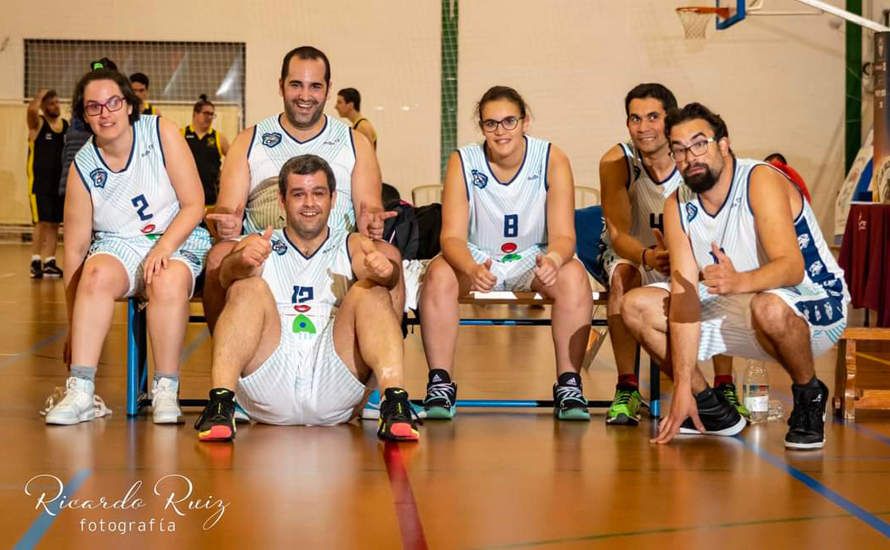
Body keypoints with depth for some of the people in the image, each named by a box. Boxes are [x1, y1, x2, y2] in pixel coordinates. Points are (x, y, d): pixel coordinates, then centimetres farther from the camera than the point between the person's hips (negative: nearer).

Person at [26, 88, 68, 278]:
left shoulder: (67, 125, 11)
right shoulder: (38, 123, -4)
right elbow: (31, 109, -26)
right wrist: (40, 94, -11)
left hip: (59, 180, 5)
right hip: (39, 180, -5)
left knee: (54, 223, 7)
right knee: (42, 222, -10)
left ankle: (50, 263, 12)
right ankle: (35, 262, -7)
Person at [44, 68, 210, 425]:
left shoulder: (161, 133, -6)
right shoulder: (83, 167, -3)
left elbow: (194, 205, -6)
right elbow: (75, 247, 0)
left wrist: (162, 249, -22)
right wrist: (74, 325, 0)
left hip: (178, 241, -1)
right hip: (119, 245, 1)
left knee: (169, 281, -36)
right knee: (98, 273, -33)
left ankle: (165, 392, -23)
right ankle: (80, 393, -34)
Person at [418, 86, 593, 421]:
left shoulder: (552, 160, -13)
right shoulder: (462, 162, -12)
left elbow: (563, 235, -17)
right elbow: (452, 236, -18)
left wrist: (554, 259, -43)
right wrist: (472, 269, -42)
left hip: (533, 260, 0)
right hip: (477, 258, 0)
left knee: (573, 276, -31)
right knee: (440, 274, -31)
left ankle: (569, 385, -22)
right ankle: (440, 385, -23)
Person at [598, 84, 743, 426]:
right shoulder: (616, 162, -17)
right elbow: (618, 232, -24)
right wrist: (647, 257, -47)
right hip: (630, 254, -1)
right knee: (623, 274, -35)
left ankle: (724, 387, -22)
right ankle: (626, 389, -29)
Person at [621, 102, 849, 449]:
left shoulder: (761, 181, -21)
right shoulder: (678, 207, -5)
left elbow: (792, 267, -33)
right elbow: (685, 296, -11)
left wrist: (740, 281, -55)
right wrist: (682, 386, -18)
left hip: (815, 307, -6)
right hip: (740, 310, 6)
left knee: (769, 307, -42)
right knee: (637, 307, -6)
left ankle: (809, 397, -10)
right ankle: (711, 411, 7)